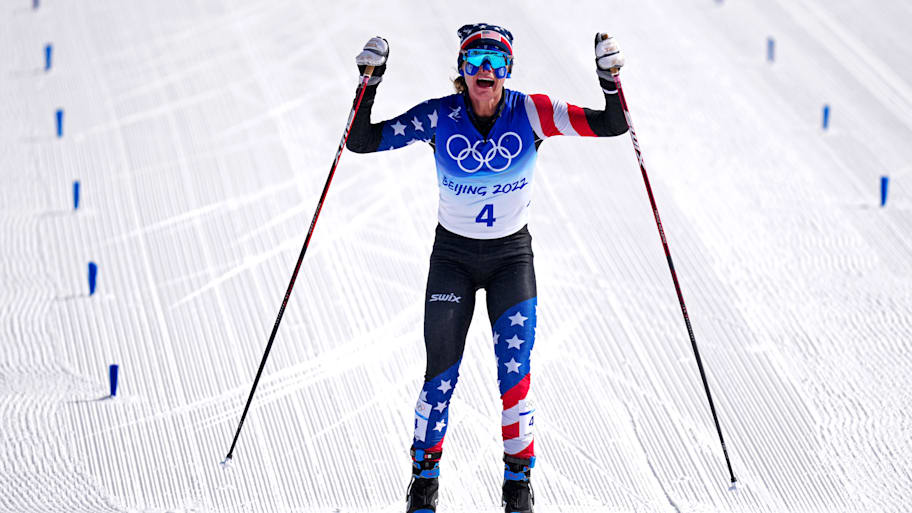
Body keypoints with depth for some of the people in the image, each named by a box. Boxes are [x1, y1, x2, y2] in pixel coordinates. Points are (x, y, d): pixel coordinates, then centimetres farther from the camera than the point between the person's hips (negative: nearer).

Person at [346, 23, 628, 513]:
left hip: (511, 256, 0)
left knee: (515, 368, -12)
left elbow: (612, 125, -14)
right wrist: (369, 85, -25)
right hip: (453, 255, 0)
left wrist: (609, 80, -31)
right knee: (441, 372, -4)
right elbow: (362, 142, -12)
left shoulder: (530, 113, -13)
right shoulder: (439, 117, -13)